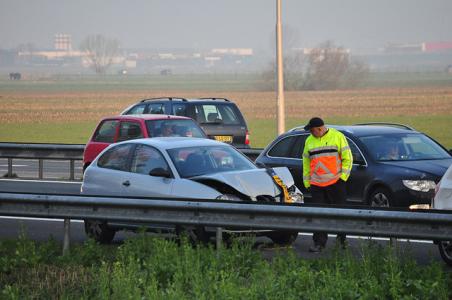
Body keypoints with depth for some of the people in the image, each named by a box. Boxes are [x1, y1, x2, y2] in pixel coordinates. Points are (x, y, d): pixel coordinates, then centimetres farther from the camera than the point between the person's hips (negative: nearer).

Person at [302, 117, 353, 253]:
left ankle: (342, 240, 17)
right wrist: (307, 183, 11)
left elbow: (347, 158, 1)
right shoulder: (309, 141, 10)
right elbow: (306, 162, 16)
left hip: (335, 182, -3)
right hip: (316, 184, 3)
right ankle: (319, 242, 2)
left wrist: (343, 176, -6)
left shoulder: (338, 137, -1)